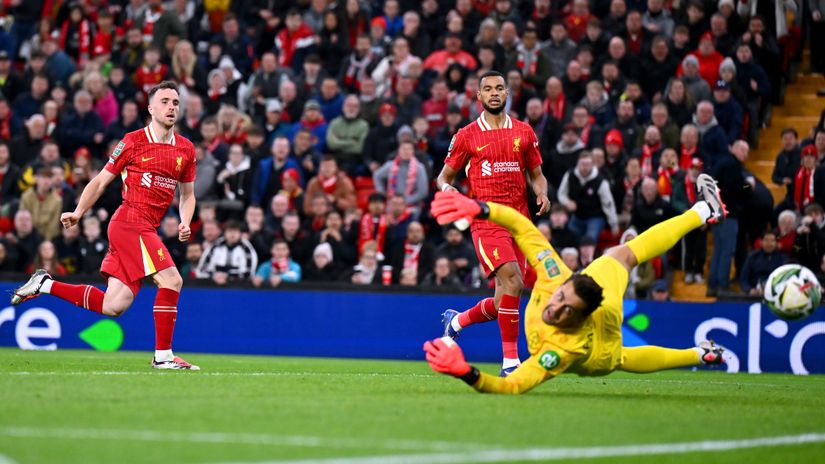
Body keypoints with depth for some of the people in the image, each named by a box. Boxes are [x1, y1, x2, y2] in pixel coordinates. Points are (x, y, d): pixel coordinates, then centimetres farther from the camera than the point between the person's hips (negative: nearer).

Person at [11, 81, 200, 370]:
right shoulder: (133, 141, -2)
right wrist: (78, 213, -2)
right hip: (129, 223, -7)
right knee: (171, 281, -19)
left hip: (147, 229, 7)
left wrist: (185, 223, 3)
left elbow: (188, 195, 22)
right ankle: (163, 356, -11)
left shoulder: (186, 149, 13)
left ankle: (45, 285, 17)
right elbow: (101, 181, 5)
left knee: (113, 305, 2)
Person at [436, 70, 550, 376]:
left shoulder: (523, 132, 11)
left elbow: (536, 173, 19)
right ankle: (510, 359, -18)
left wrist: (542, 193, -2)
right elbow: (445, 175, 11)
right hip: (487, 221, -4)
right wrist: (446, 188, -13)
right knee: (512, 280, -25)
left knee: (503, 304, 6)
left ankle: (456, 320, 36)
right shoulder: (466, 136, 4)